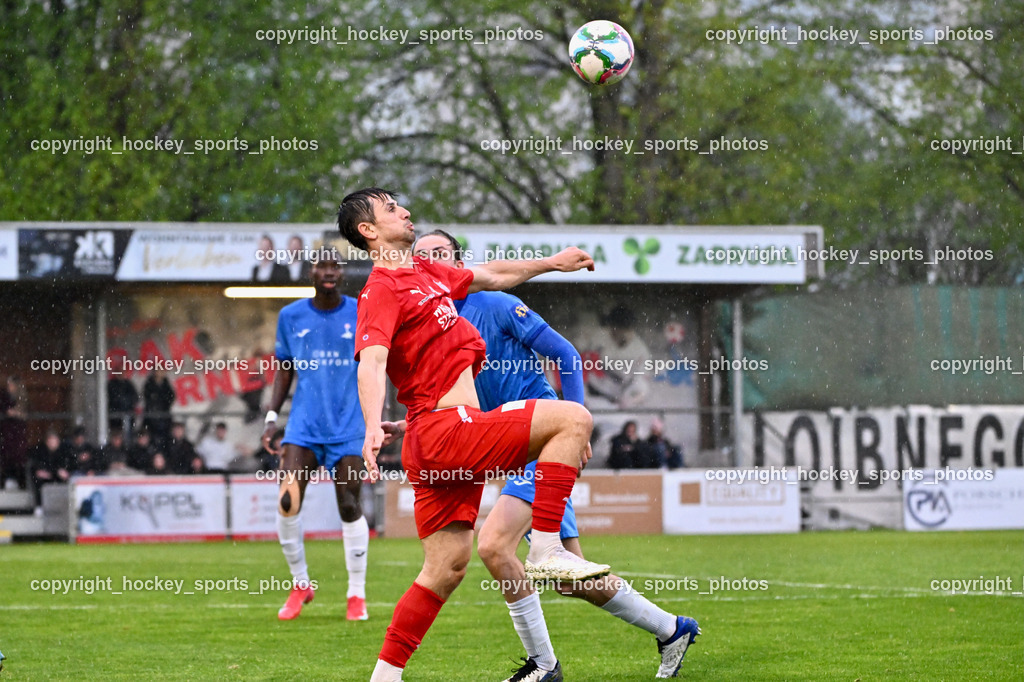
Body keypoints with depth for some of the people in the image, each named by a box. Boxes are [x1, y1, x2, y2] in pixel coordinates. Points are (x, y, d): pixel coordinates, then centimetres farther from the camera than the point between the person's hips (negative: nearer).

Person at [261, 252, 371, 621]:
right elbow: (284, 370, 15)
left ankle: (357, 595, 9)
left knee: (349, 506, -4)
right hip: (303, 425, 1)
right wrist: (272, 417, 7)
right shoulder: (291, 317, 6)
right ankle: (300, 584, 7)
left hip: (348, 427, -1)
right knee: (287, 501, -12)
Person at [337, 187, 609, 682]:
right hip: (443, 431, -9)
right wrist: (374, 430, -39)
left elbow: (493, 276, 36)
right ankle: (546, 551, -18)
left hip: (448, 444, 9)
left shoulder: (425, 273, 20)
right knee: (572, 418, -14)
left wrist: (553, 263, 43)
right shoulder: (383, 289, -9)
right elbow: (371, 363, -24)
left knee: (447, 568, 9)